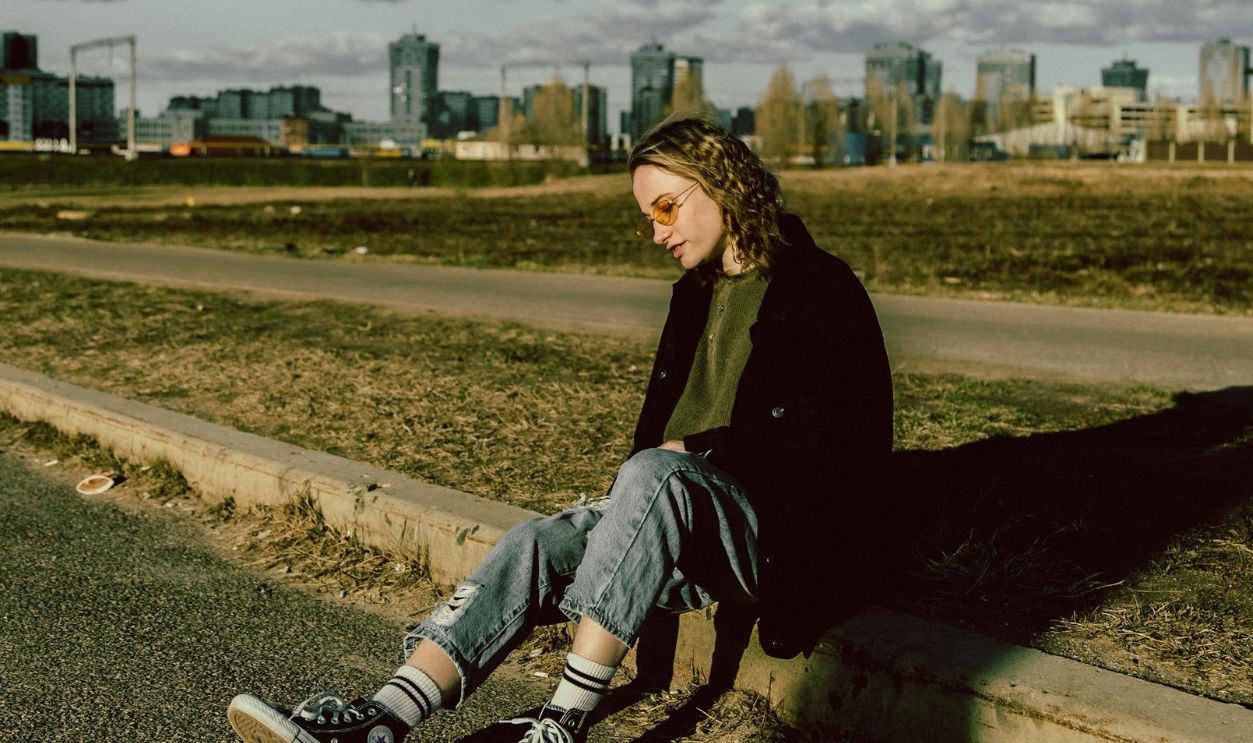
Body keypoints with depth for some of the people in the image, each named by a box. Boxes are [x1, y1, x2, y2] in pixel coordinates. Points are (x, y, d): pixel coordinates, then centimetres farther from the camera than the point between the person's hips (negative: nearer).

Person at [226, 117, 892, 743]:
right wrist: (623, 508, 3)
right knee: (534, 546, -19)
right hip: (677, 520, 7)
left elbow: (814, 440, -12)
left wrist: (695, 450, -14)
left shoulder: (821, 291, -4)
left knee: (655, 474, -36)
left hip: (782, 534, -6)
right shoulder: (698, 293, 20)